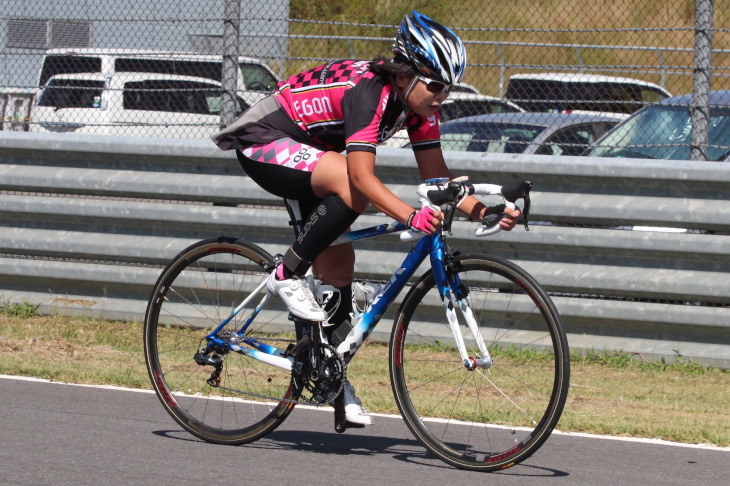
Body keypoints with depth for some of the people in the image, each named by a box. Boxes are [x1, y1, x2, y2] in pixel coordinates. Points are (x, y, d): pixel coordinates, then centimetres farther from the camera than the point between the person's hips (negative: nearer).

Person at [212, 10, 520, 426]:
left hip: (308, 151, 9)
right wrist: (411, 216, -53)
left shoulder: (418, 102, -7)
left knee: (339, 262, 3)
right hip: (262, 142, -9)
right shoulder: (371, 92, -32)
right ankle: (288, 275, -20)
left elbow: (437, 176, -4)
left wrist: (486, 212, -19)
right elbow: (362, 175, -40)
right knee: (350, 188, -34)